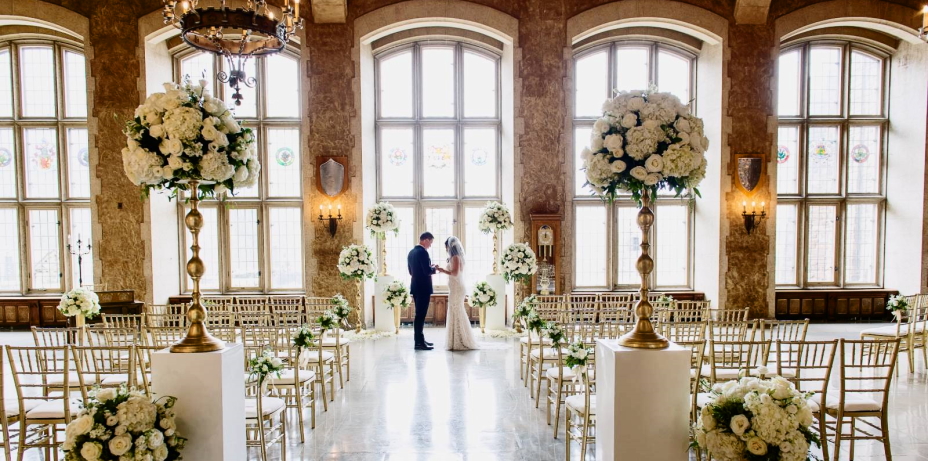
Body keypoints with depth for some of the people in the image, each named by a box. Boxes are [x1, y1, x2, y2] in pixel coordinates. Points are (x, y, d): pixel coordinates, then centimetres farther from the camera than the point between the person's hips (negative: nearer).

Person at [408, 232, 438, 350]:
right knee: (420, 315, -6)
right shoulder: (422, 252, -17)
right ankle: (419, 342, -4)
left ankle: (420, 339, 22)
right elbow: (427, 271, -23)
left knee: (420, 314, 15)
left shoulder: (411, 252, 12)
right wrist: (434, 268, -2)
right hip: (423, 288, -9)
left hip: (416, 287, 9)